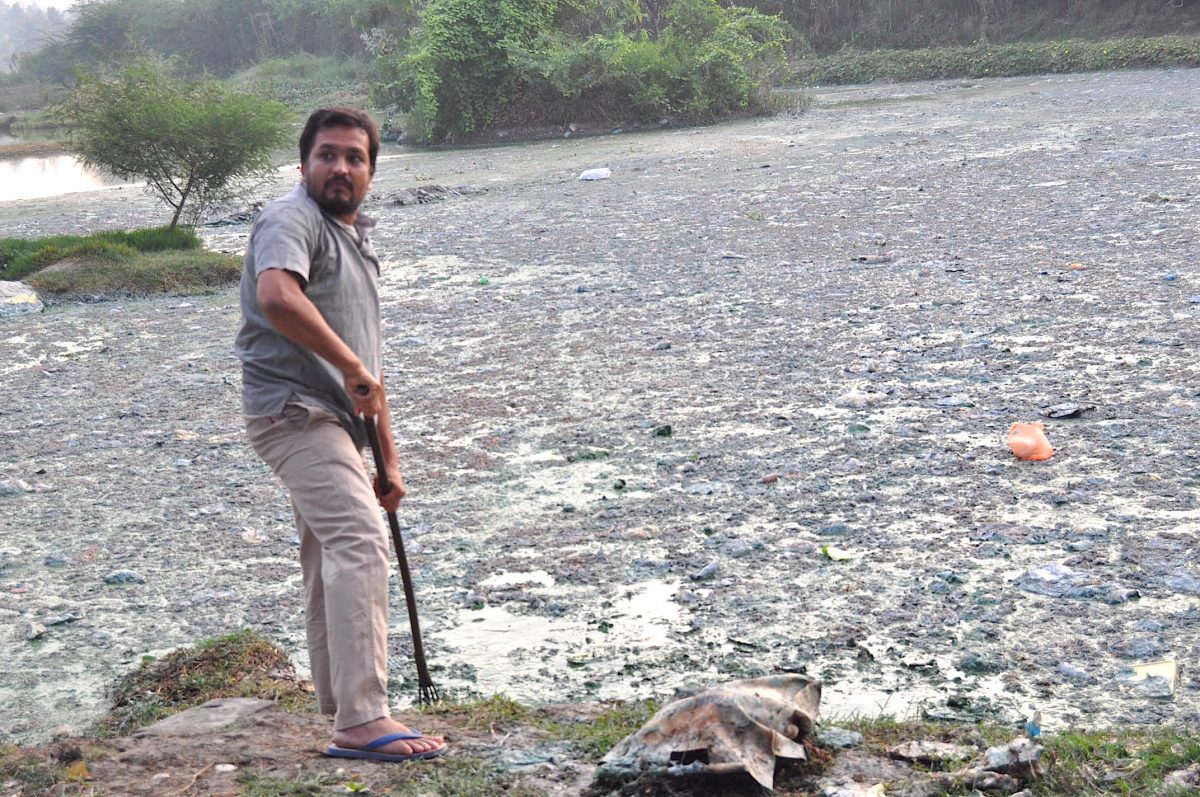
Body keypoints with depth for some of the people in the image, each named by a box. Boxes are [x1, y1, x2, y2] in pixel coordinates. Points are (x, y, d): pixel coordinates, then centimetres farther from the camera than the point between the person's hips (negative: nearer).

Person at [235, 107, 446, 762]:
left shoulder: (358, 239, 22)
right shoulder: (292, 221, -7)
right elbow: (276, 295, -30)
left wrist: (388, 457, 22)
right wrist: (353, 368, -26)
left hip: (335, 421, 10)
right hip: (294, 409, -10)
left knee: (333, 563, 12)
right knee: (360, 542, -22)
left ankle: (343, 716, 20)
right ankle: (363, 720, -26)